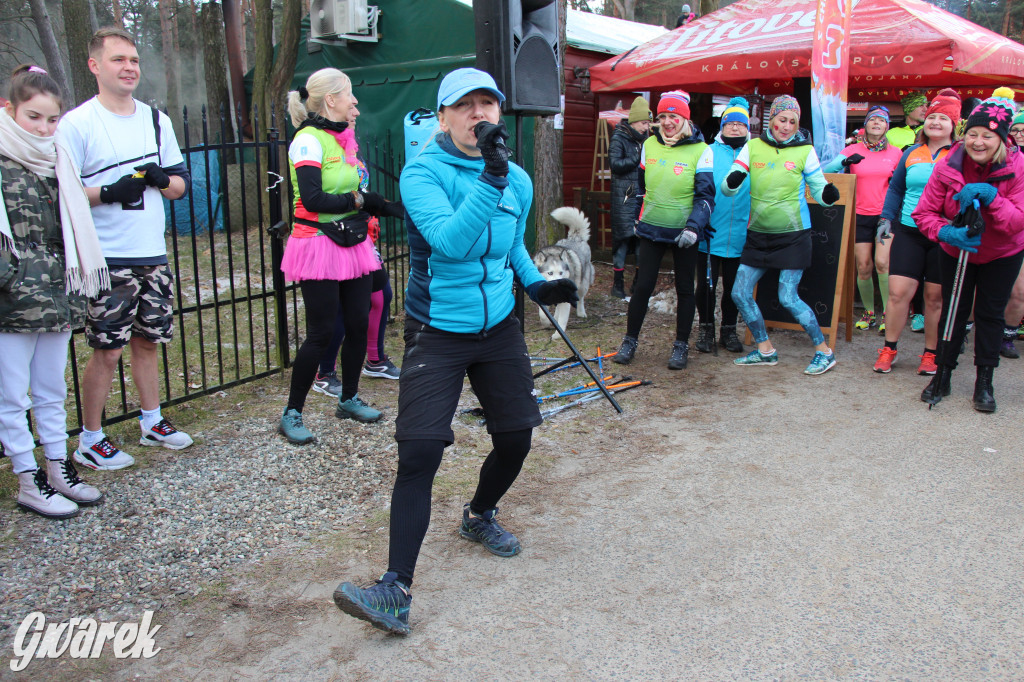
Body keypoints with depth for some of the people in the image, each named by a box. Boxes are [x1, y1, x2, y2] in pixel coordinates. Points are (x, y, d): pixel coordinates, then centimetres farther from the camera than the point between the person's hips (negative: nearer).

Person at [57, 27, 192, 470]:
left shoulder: (156, 120, 12)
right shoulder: (76, 124, -6)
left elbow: (180, 184, 14)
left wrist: (161, 179, -7)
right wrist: (109, 193, -22)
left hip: (153, 255, 6)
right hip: (106, 260, -5)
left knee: (148, 342, 15)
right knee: (108, 350, -2)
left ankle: (152, 422, 31)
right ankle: (89, 441, 14)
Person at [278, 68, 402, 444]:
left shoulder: (343, 138, 13)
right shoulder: (308, 140, -13)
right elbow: (313, 199, -23)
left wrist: (385, 206, 4)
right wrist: (358, 200, -14)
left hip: (353, 244, 8)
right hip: (319, 246, -8)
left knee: (359, 323, 10)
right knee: (321, 333, -4)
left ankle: (349, 399, 29)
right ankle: (291, 414, 10)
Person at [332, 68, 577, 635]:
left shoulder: (518, 181, 5)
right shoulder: (423, 172, -13)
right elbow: (450, 240, -30)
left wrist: (536, 284, 7)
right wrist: (490, 177, -38)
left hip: (499, 328, 6)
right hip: (437, 332, -5)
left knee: (516, 439, 10)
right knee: (418, 455, -13)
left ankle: (479, 517, 41)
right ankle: (397, 589, -4)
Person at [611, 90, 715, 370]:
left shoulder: (700, 150, -8)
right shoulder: (649, 145, 4)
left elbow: (706, 195, -11)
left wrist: (693, 227, -25)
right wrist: (637, 219, 18)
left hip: (684, 231, -2)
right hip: (651, 229, 2)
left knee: (685, 289, 7)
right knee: (643, 286, 1)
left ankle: (681, 346, 19)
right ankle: (629, 341, 15)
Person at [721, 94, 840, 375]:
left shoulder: (804, 150, -3)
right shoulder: (753, 147, 1)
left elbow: (818, 188, 1)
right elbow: (727, 188, -3)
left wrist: (828, 194, -22)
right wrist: (732, 181, -26)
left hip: (793, 234, -4)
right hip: (758, 234, 4)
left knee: (788, 298, -8)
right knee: (740, 293, 2)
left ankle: (824, 351, 10)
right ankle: (765, 350, 20)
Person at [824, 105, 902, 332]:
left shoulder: (895, 153, 6)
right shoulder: (853, 150, 4)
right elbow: (825, 170, -7)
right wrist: (844, 162, -24)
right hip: (861, 215, 1)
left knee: (882, 263, -16)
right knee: (863, 267, 1)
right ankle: (868, 311, 19)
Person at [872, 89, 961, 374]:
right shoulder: (912, 153, 11)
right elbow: (895, 189, 18)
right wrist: (887, 217, 6)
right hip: (909, 232, 2)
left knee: (936, 297, 5)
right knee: (898, 291, -4)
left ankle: (931, 354, 18)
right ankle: (888, 349, 11)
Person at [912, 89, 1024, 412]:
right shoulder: (948, 166, -19)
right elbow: (924, 213, -15)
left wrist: (990, 195, -39)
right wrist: (947, 232, -34)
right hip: (956, 250, 1)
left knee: (990, 314, 5)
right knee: (952, 312, 4)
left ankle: (984, 382, 16)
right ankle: (943, 376, 16)